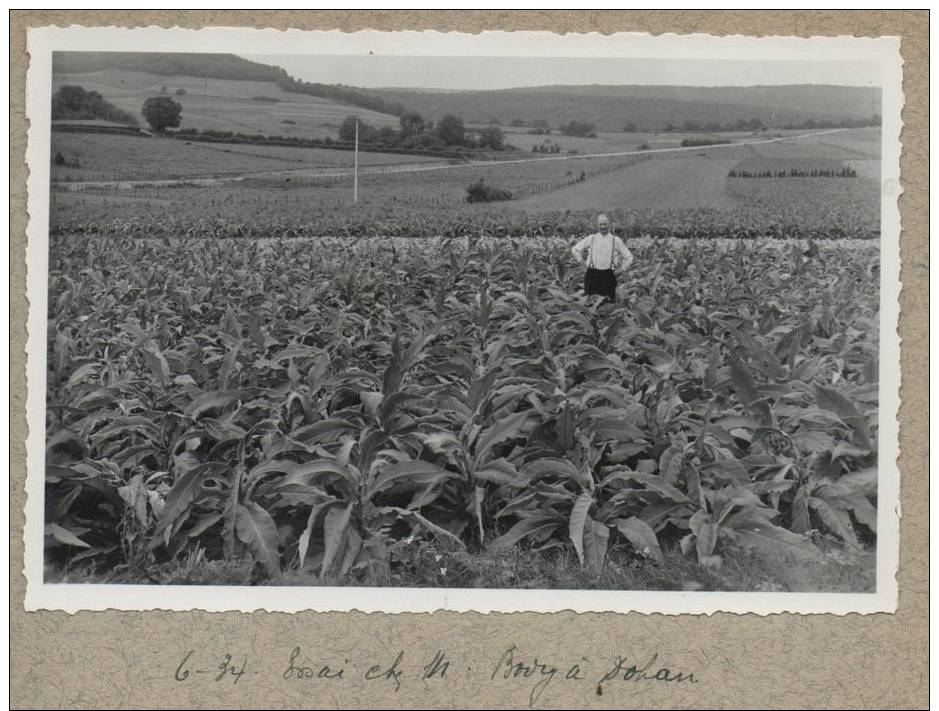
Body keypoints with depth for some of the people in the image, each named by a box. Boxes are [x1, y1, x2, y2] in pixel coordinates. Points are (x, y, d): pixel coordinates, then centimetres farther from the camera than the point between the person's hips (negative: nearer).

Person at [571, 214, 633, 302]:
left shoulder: (616, 240, 5)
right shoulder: (591, 238, 7)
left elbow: (629, 257, 11)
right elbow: (575, 250, 16)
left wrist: (619, 269, 7)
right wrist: (583, 262, 10)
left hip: (608, 275, 0)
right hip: (592, 275, 1)